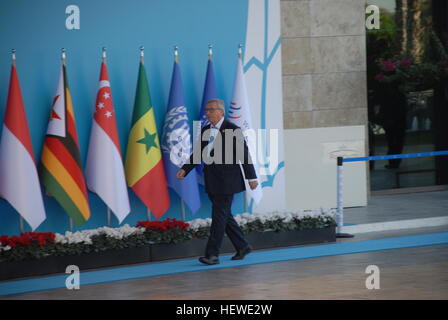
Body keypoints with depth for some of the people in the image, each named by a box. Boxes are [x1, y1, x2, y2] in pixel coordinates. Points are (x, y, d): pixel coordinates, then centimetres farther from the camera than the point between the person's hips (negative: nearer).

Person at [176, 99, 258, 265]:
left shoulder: (233, 130, -8)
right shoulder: (205, 131, 12)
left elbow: (244, 154, -7)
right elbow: (198, 154, 16)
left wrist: (251, 177, -7)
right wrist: (185, 169, 3)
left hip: (226, 181, -7)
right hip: (212, 182, 7)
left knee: (219, 216, -8)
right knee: (224, 216, 13)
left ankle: (212, 254, -8)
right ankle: (242, 247, 25)